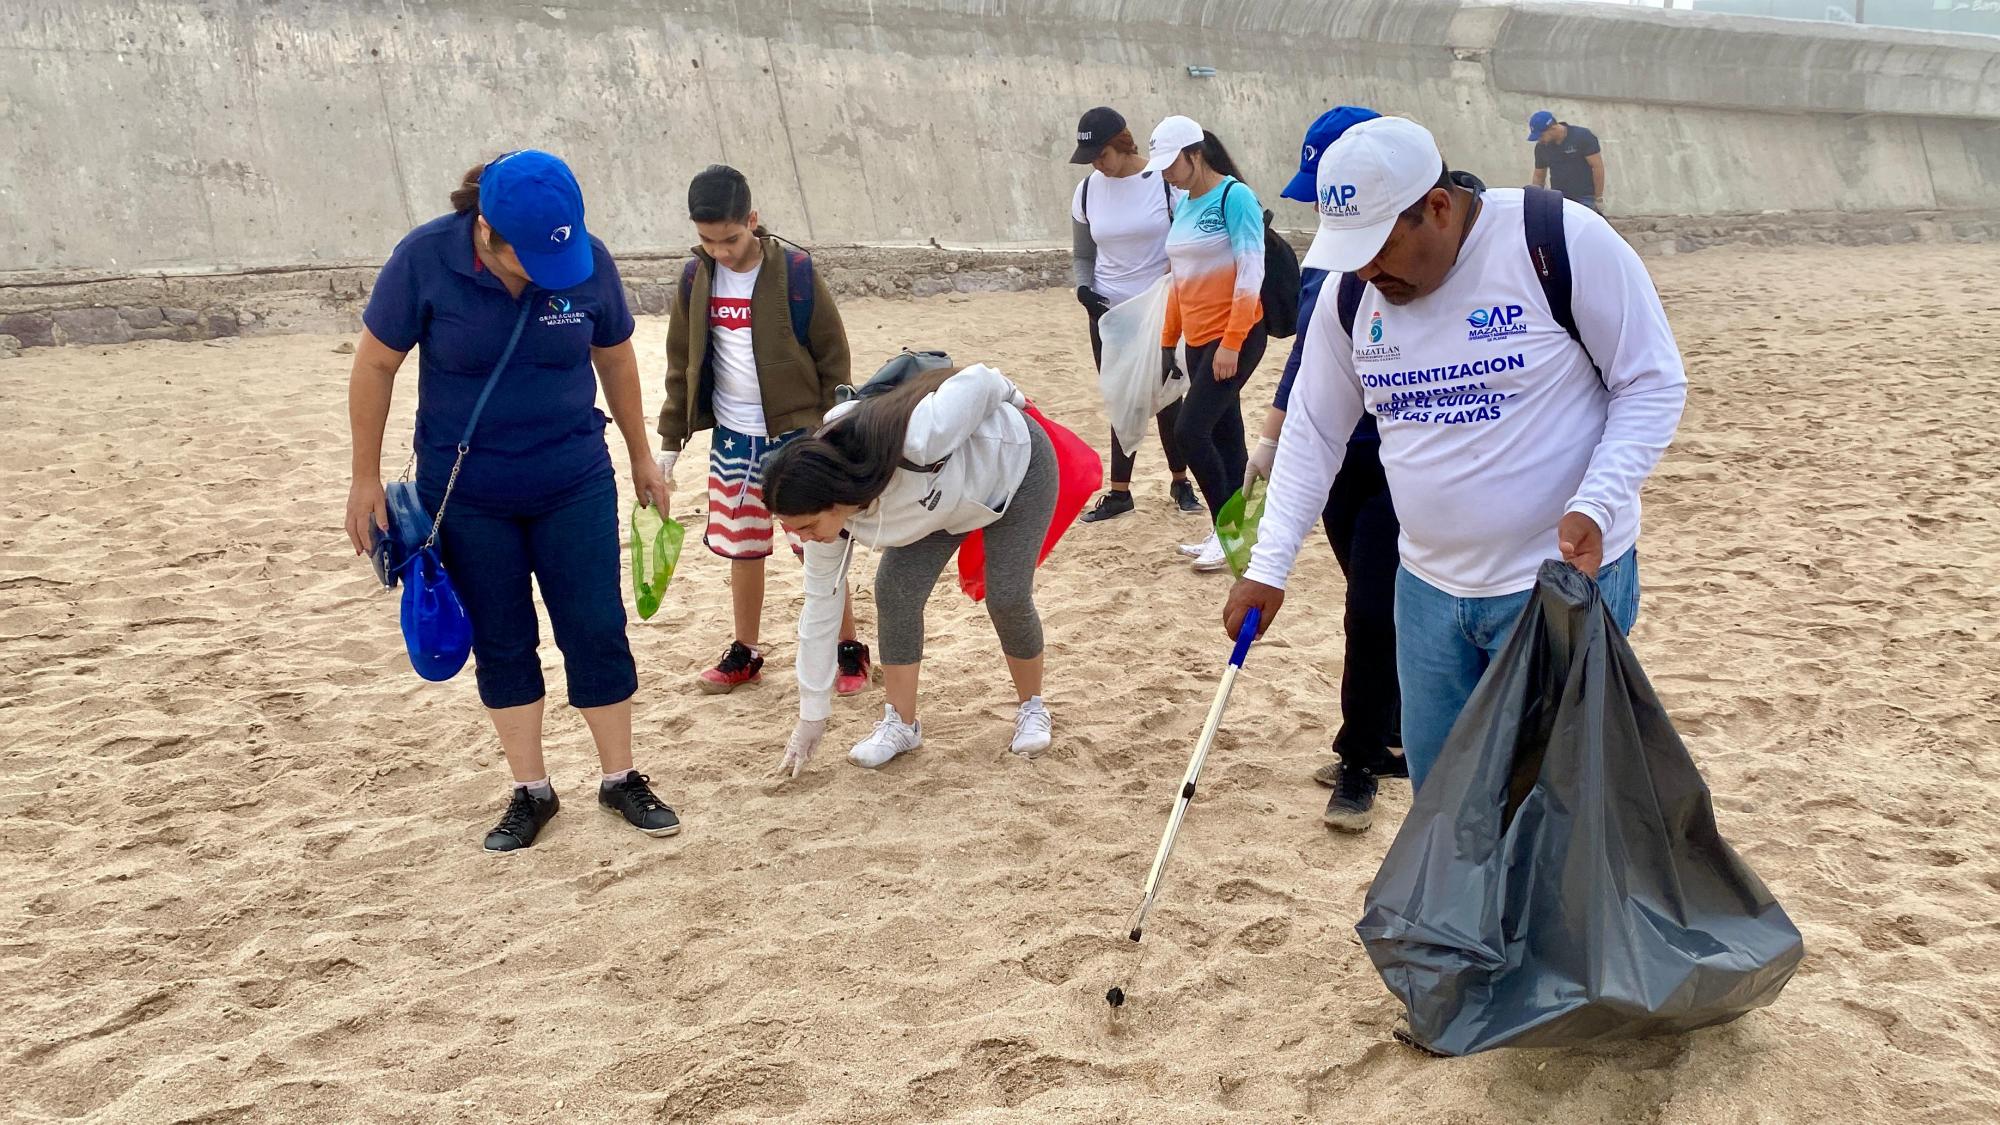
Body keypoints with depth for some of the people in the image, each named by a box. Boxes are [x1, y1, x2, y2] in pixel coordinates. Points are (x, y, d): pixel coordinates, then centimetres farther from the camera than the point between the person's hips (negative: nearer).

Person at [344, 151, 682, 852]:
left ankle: (620, 779, 20)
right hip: (467, 497, -1)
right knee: (501, 643, 8)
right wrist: (365, 479, -4)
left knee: (597, 631, 3)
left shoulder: (590, 261, -13)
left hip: (575, 485, 1)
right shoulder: (424, 260, -18)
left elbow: (615, 358, 4)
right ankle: (531, 793, 22)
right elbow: (374, 366, -7)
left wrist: (641, 457, 12)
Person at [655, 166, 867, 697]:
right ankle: (745, 653, 27)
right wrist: (670, 441, 9)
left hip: (796, 434, -4)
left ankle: (849, 649, 17)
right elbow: (681, 363, 9)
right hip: (732, 437, 4)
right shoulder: (695, 279, 0)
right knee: (742, 551, 12)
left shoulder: (796, 273, -12)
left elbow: (833, 358, -6)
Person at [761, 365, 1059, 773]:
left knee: (1007, 597, -11)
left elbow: (977, 380, -30)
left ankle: (1033, 709, 15)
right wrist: (811, 715, -7)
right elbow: (820, 605, -13)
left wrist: (1013, 398, -5)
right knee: (894, 590, -12)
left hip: (1015, 460, -5)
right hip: (945, 496, 5)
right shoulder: (825, 510, -24)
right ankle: (900, 723, 4)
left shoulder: (913, 443, -46)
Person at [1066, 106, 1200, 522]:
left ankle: (1181, 482, 22)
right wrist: (1084, 288, -7)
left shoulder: (1166, 182, -10)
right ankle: (1119, 492, 14)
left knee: (1166, 399, 4)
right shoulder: (1087, 191, 0)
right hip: (1110, 316, 3)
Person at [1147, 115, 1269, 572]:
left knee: (1190, 431, -12)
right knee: (1224, 435, 11)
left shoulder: (1235, 196, -12)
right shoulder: (1184, 205, 10)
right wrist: (1168, 339, 17)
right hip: (1198, 339, 8)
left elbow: (1251, 273, -16)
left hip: (1236, 337, -7)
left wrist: (1231, 343, -20)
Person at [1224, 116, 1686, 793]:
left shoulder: (1562, 241, -17)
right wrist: (1268, 566, 3)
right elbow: (1313, 434, 8)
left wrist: (1595, 507, -23)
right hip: (1430, 588, 5)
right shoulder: (1351, 294, -1)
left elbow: (1653, 384, -10)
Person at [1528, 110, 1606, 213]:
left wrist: (1598, 199, -10)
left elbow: (1598, 167, -9)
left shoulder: (1583, 137, -10)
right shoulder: (1541, 147, 4)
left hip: (1585, 199, -4)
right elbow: (1539, 176, 14)